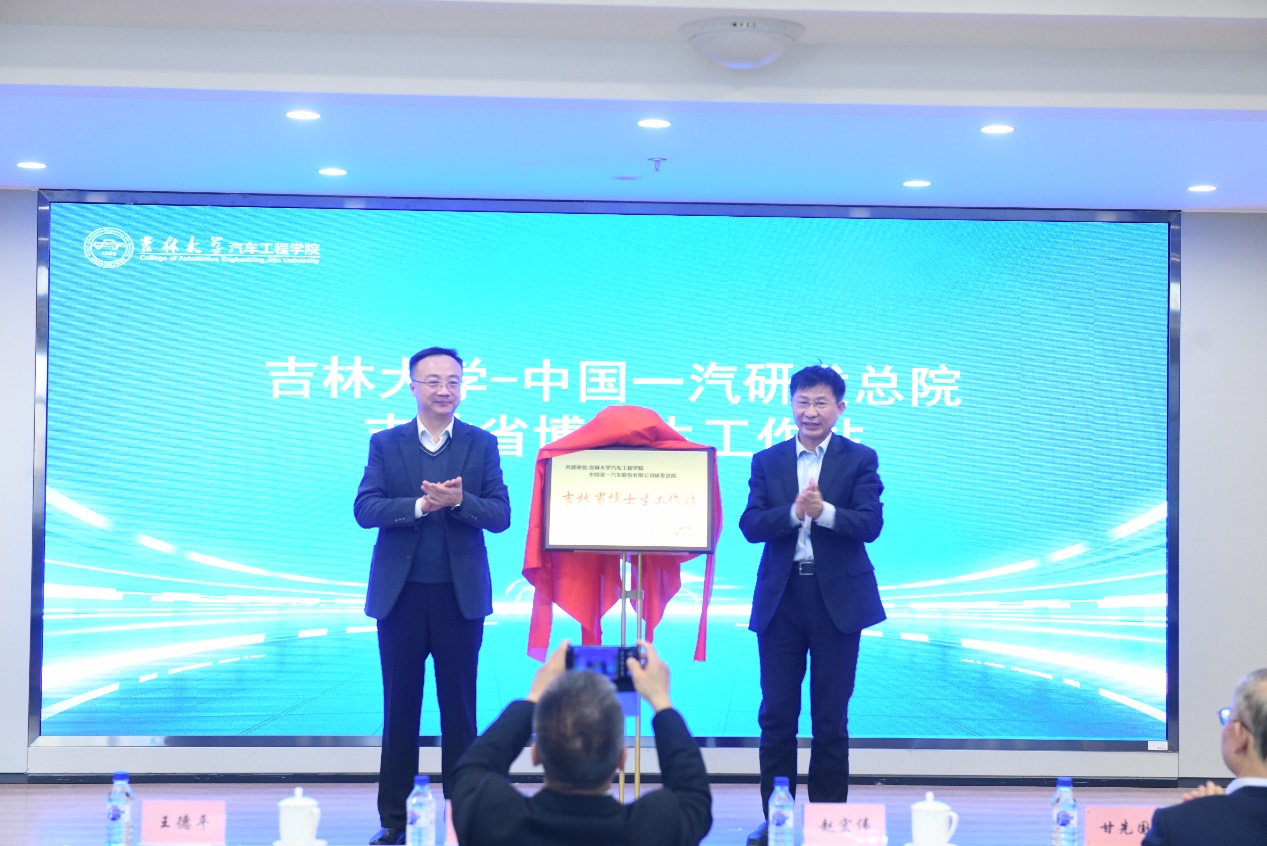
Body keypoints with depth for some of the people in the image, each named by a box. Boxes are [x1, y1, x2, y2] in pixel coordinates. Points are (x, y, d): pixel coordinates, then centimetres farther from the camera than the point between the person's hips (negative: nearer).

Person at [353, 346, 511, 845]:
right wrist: (421, 505, -22)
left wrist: (459, 500, -23)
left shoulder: (482, 444, 4)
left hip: (460, 595, 0)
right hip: (401, 595, 0)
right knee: (400, 707, 6)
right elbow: (365, 509, -7)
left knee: (459, 707, 6)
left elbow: (500, 515, -4)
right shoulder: (385, 444, 4)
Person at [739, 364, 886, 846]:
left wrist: (825, 511, -27)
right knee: (776, 714, 6)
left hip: (837, 599, -2)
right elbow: (751, 525, -5)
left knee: (831, 717, 5)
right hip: (780, 598, 2)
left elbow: (870, 524, -10)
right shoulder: (767, 461, 6)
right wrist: (794, 512, -22)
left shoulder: (860, 459, 1)